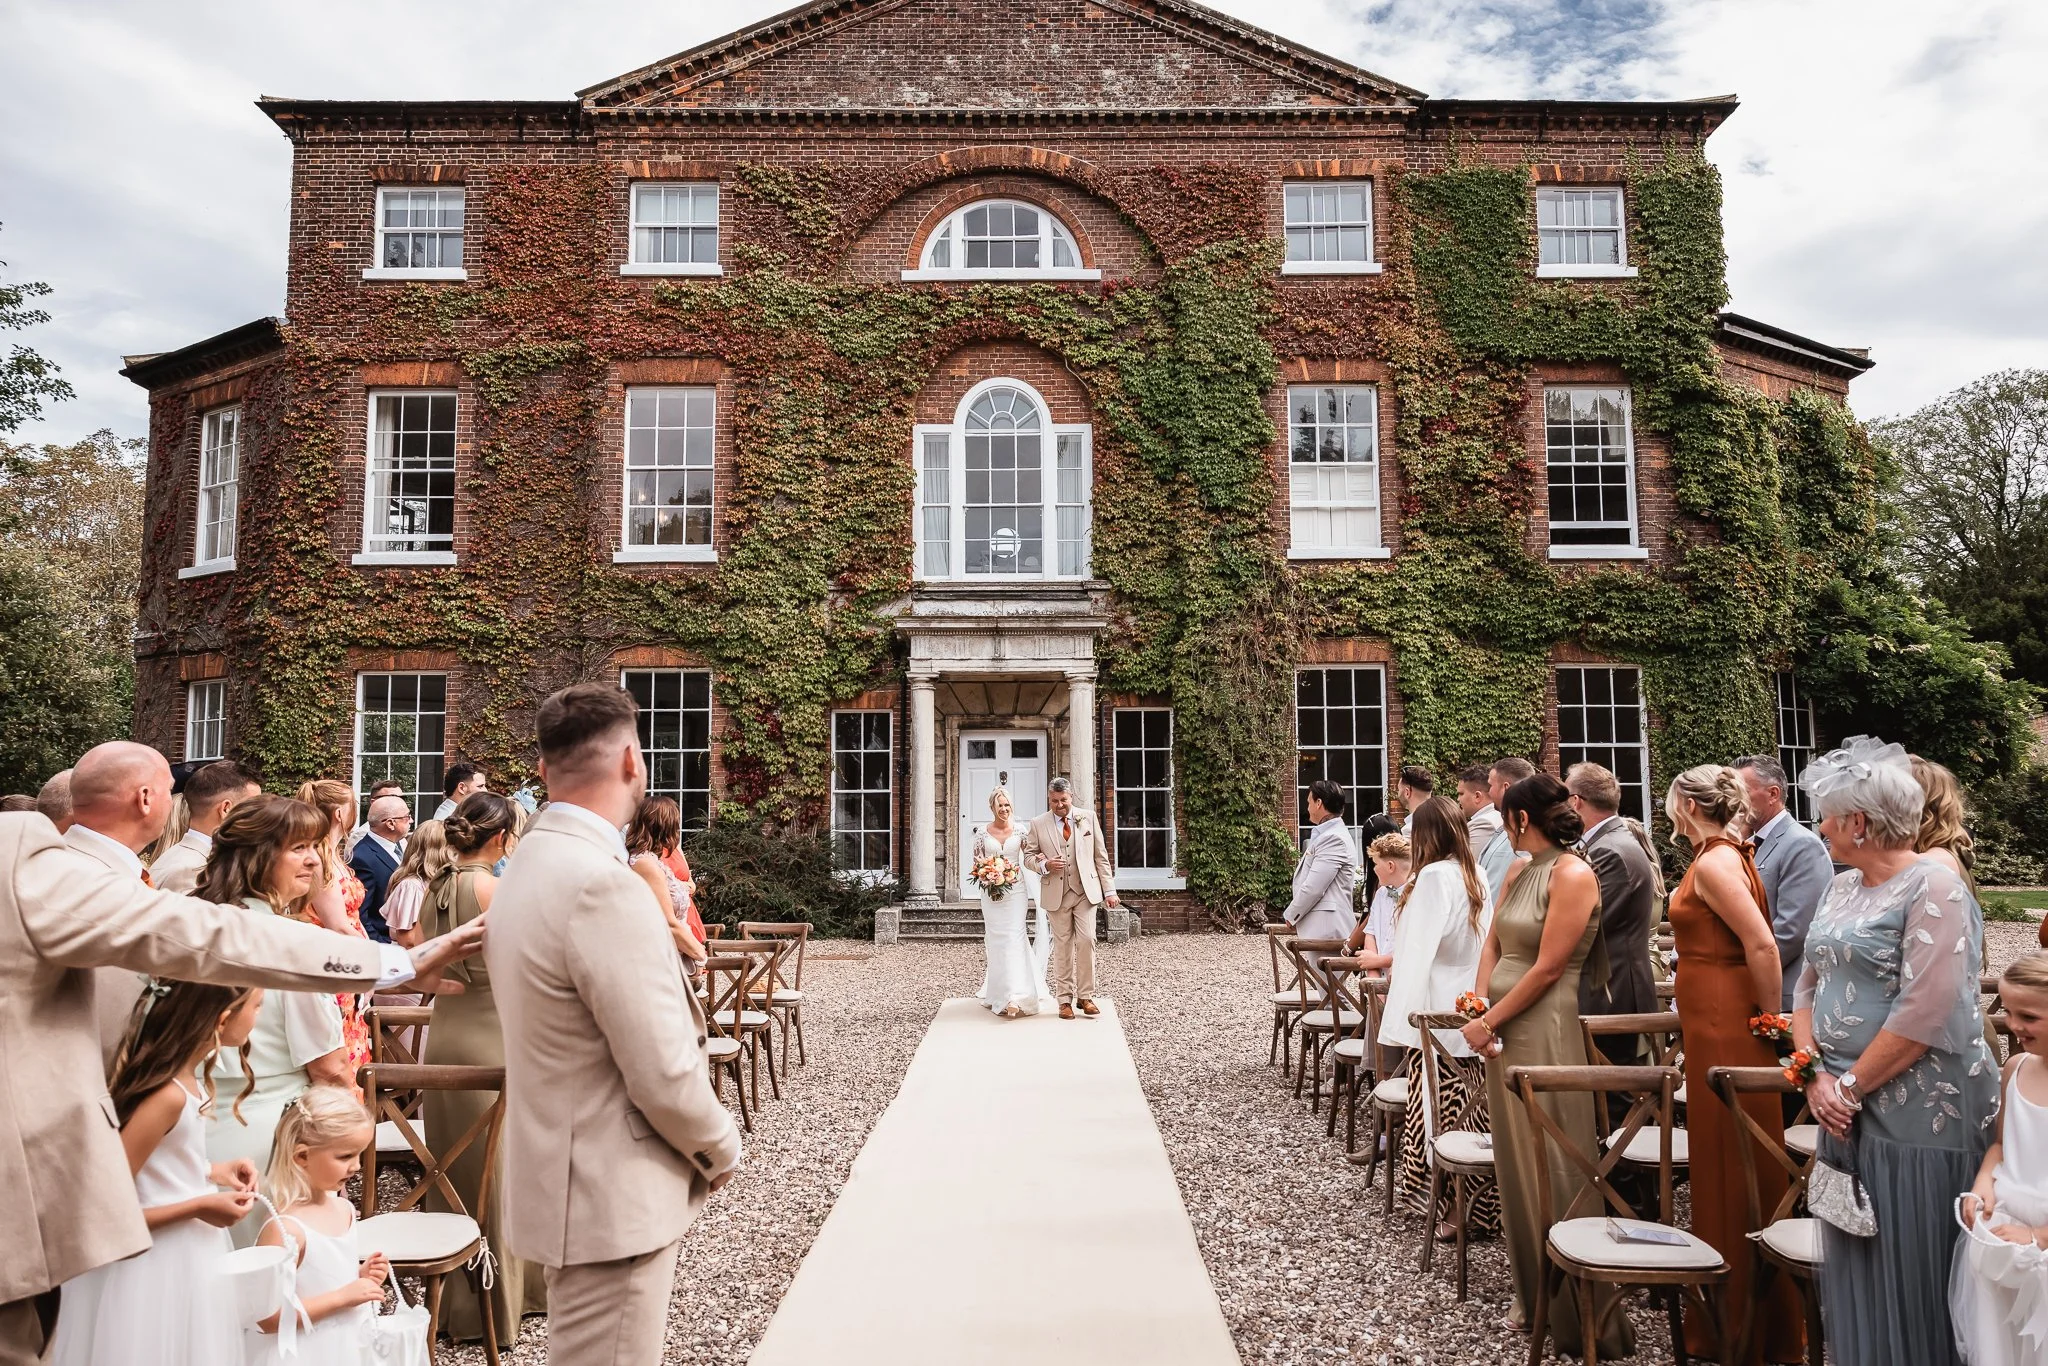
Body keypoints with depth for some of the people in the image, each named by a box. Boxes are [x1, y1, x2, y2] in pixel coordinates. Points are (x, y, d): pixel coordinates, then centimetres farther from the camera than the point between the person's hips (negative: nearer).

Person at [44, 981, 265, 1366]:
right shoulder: (168, 1095, -28)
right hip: (159, 1264, -9)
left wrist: (213, 1172, 2)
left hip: (186, 1250, 9)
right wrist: (200, 1207, -20)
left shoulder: (186, 1073, -1)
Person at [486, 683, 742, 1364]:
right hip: (613, 1201, -9)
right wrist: (721, 1150, -5)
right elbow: (665, 1075, -24)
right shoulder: (601, 884, -25)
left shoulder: (528, 865, 6)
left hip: (560, 1175, 9)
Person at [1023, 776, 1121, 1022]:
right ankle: (1064, 1000, 11)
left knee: (1087, 941, -8)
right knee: (1062, 946, 3)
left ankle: (1085, 996, 4)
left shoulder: (1088, 817, 6)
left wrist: (1109, 890, 2)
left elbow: (1100, 855, 6)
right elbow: (1029, 857, 7)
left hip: (1086, 891, 0)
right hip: (1056, 894, 0)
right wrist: (1045, 865, -16)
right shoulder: (1037, 824, 3)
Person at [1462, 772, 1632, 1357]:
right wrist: (1480, 1003, -7)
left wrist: (1488, 1022, -13)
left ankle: (1578, 1315, 13)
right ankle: (1533, 1293, 29)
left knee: (1552, 1165, -1)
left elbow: (1548, 968, -17)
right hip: (1502, 1028, 8)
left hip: (1545, 1028, -8)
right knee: (1515, 1160, 14)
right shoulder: (1517, 872, 10)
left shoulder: (1574, 875, -14)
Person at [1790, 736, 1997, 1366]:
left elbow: (1924, 1015, -21)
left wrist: (1850, 1085, -14)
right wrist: (1816, 1074, -3)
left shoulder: (1934, 887, -14)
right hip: (1849, 1110, 7)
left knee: (1910, 1274, 4)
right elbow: (1809, 985, 11)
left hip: (1918, 1117, -7)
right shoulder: (1841, 890, 11)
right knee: (1854, 1269, 15)